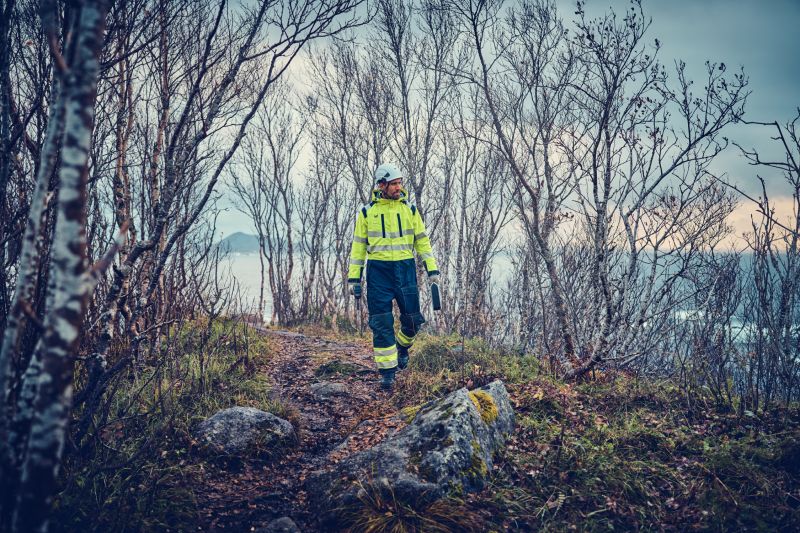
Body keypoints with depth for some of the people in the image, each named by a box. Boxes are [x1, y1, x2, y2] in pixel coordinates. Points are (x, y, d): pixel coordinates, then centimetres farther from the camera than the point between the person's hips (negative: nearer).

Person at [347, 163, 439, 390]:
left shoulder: (410, 209, 7)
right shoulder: (367, 212, 4)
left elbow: (422, 240, 10)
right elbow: (358, 245, 7)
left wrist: (432, 269, 3)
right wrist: (354, 278, 3)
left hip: (405, 269, 1)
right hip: (378, 271, -1)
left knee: (412, 319, 3)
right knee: (381, 324, -2)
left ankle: (403, 346, 36)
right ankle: (387, 372, 8)